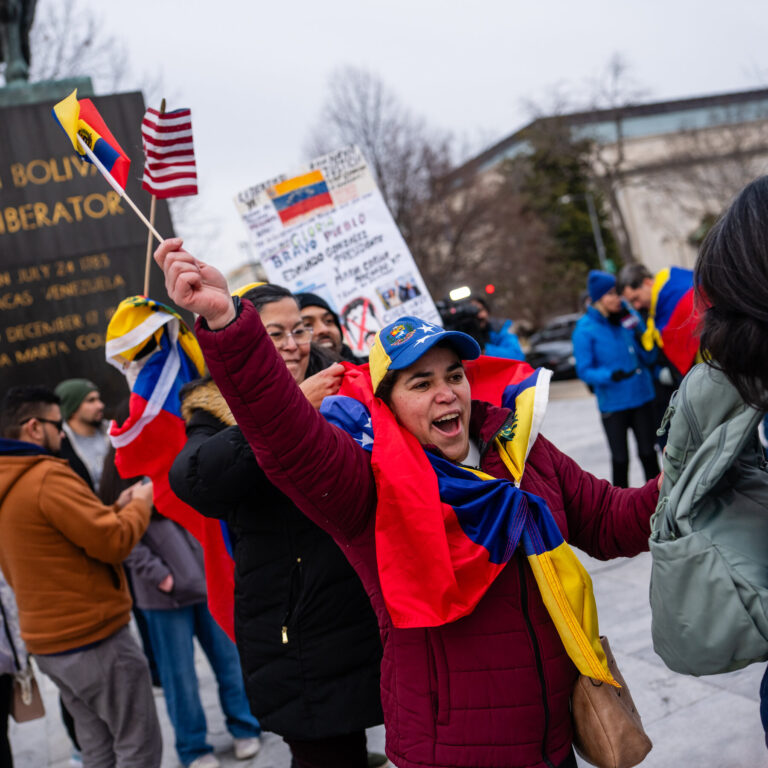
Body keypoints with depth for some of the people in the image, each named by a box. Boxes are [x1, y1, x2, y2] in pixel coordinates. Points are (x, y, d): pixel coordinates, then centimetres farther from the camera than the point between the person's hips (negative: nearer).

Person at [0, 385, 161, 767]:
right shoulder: (48, 476, -19)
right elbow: (114, 542, -20)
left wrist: (117, 507, 9)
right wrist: (139, 504, -3)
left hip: (47, 642, 9)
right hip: (95, 638, -9)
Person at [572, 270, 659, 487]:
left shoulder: (629, 317, 1)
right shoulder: (585, 329, -12)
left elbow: (649, 357, 6)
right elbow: (584, 370, -11)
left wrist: (639, 336, -14)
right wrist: (611, 375, -28)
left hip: (642, 397, 3)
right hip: (612, 403, -3)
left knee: (648, 452, 14)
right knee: (620, 458, 7)